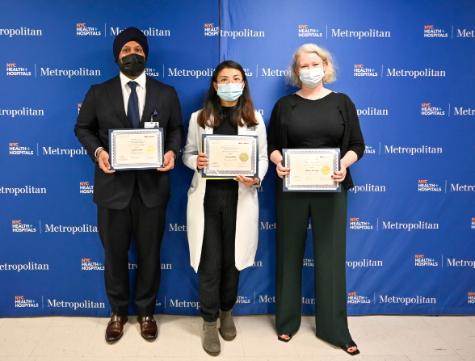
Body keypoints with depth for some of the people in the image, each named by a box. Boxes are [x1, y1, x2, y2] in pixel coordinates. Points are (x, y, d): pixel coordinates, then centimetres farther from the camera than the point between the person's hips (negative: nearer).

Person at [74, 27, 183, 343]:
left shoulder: (166, 93, 6)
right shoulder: (98, 93, 5)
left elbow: (177, 129, 9)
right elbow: (83, 128, 9)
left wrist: (172, 151, -11)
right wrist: (97, 151, -11)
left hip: (152, 186, 0)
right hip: (113, 185, 0)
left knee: (150, 253, 11)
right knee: (114, 254, 12)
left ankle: (146, 312, 32)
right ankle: (118, 313, 33)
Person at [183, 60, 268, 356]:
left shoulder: (254, 118, 6)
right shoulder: (199, 118, 6)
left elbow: (263, 157, 4)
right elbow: (187, 153, 8)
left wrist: (256, 179, -16)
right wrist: (196, 162, -15)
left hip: (239, 198, 1)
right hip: (207, 198, 0)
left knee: (232, 259, 11)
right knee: (209, 262, 3)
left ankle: (227, 313, 35)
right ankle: (210, 322, 21)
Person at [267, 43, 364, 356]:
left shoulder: (342, 102, 4)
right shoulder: (285, 105, 5)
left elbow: (357, 145, 3)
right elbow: (272, 145, 5)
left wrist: (344, 163, -17)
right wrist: (278, 162, -16)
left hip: (331, 188, 0)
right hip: (292, 187, 0)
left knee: (331, 254, 4)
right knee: (290, 252, 8)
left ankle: (334, 328, 17)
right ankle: (287, 320, 24)